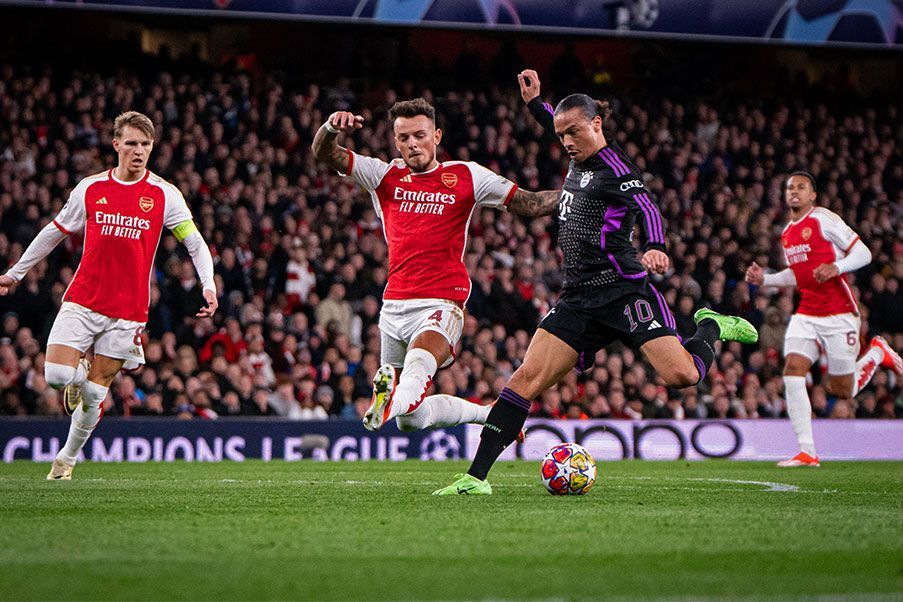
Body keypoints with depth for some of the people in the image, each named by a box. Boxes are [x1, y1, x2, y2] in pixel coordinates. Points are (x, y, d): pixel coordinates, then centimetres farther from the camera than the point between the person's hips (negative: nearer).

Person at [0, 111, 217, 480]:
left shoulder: (164, 195, -1)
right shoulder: (90, 188, 4)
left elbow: (196, 244, 0)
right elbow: (55, 232, 16)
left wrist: (208, 287, -16)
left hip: (128, 309, -1)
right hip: (82, 300, 1)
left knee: (96, 391, 1)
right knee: (56, 375, -15)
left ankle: (68, 458, 23)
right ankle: (79, 375, 21)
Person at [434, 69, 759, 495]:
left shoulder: (614, 166, -8)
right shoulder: (579, 161, 16)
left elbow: (647, 208, -25)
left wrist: (655, 247, -43)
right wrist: (534, 102, 37)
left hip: (623, 290, -7)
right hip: (578, 297, 7)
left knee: (681, 375, -20)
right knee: (527, 378, -8)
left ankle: (711, 328, 15)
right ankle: (476, 477, -11)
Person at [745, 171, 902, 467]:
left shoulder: (824, 219, -8)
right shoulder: (787, 233, 14)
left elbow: (863, 253, -10)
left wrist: (836, 268, -27)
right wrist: (764, 279, 13)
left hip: (839, 314, -6)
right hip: (806, 315, 6)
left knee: (842, 390, 1)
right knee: (793, 368, -17)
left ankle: (878, 353, 31)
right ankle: (807, 452, -17)